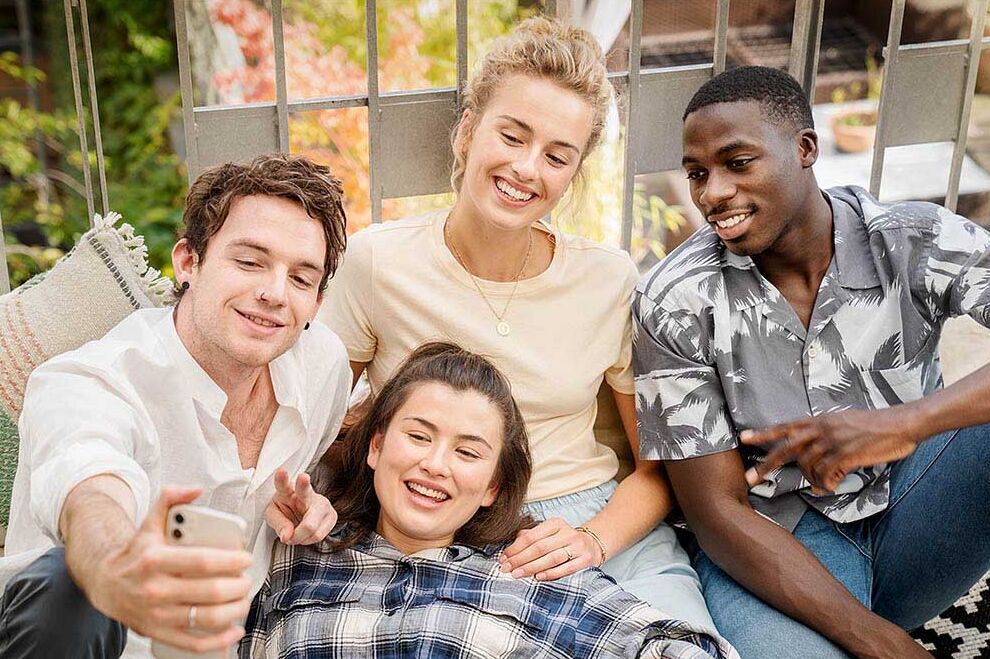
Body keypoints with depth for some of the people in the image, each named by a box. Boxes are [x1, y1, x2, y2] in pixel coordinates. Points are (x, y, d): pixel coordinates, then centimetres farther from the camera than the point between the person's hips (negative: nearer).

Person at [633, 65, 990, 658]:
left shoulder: (919, 243, -10)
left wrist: (906, 420, -40)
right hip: (778, 543, -2)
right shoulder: (674, 302, -12)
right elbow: (717, 510, -13)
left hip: (914, 506, 2)